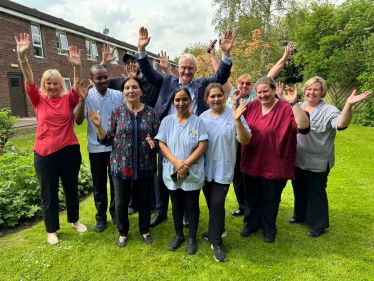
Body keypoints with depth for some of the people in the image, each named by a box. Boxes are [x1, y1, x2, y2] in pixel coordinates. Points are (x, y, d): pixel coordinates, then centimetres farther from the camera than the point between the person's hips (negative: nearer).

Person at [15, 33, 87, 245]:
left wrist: (77, 67, -34)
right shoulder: (39, 100, 2)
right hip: (45, 153, 0)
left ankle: (75, 220, 38)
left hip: (69, 150, 0)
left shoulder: (68, 99, 1)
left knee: (71, 188, 15)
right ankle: (52, 230, 29)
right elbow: (30, 82, -11)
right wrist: (22, 57, -26)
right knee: (49, 193, 9)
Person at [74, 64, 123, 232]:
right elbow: (78, 121, -12)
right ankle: (101, 217, 29)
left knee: (116, 183, 14)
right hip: (96, 148, -1)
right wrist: (82, 99, -25)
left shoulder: (118, 95, -1)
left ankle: (115, 212, 34)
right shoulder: (87, 96, -4)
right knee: (99, 186, 11)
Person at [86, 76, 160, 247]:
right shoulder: (116, 112, -3)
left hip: (145, 166, 1)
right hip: (121, 166, 0)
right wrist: (98, 126, -17)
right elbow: (108, 140, -1)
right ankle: (123, 232, 37)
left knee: (145, 199, 14)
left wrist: (153, 143, -18)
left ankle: (144, 230, 40)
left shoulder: (151, 113, -1)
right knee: (121, 202, 10)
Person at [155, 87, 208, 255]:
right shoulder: (167, 121, 0)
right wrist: (176, 162, -18)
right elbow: (162, 144, -4)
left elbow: (202, 146, -10)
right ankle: (179, 235, 37)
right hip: (172, 172, 2)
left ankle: (192, 238, 31)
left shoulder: (198, 122, -5)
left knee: (192, 206, 12)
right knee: (176, 205, 17)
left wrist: (186, 164, -19)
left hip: (193, 173, -2)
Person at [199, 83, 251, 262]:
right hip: (205, 168, 4)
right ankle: (217, 230, 41)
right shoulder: (203, 117, 3)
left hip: (223, 169, -4)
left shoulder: (233, 115, -9)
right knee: (211, 203, 16)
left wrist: (237, 120, -27)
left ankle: (216, 242, 12)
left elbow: (245, 141, -16)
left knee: (217, 203, -7)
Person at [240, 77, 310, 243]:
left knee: (271, 199, 17)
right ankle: (252, 224, 45)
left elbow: (304, 126, -27)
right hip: (251, 163, 4)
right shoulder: (251, 106, -1)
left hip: (275, 165, -4)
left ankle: (269, 229, 42)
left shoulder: (286, 109, -15)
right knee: (252, 197, 21)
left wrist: (294, 103, -34)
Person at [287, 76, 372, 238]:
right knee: (299, 190, 22)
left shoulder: (328, 110, -15)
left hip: (317, 164, -5)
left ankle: (319, 225, 29)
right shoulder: (298, 106, 2)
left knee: (316, 194, 10)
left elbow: (341, 124, -33)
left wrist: (349, 105, -49)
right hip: (297, 160, 6)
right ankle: (300, 215, 43)